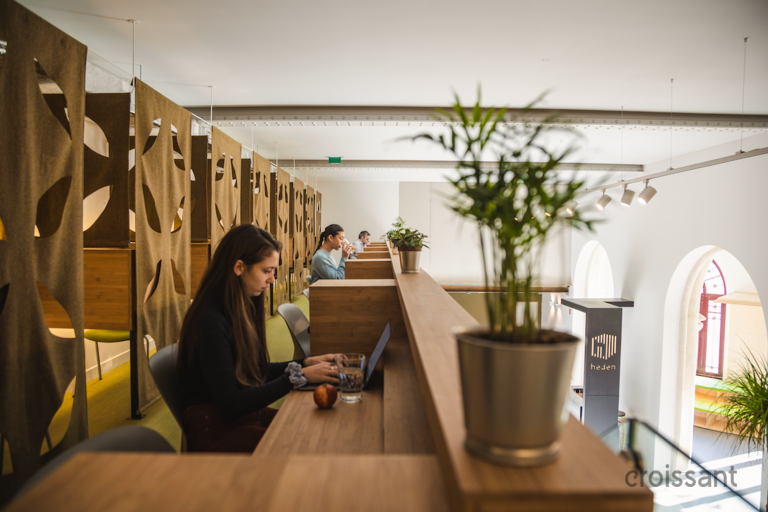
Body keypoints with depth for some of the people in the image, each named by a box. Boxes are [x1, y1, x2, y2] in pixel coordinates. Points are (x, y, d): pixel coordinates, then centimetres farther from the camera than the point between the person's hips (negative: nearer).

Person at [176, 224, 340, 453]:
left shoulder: (243, 308, 6)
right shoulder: (210, 320, -22)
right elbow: (231, 404, -22)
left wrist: (306, 363, 1)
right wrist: (298, 376, -23)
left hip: (248, 414, 8)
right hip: (216, 429, -8)